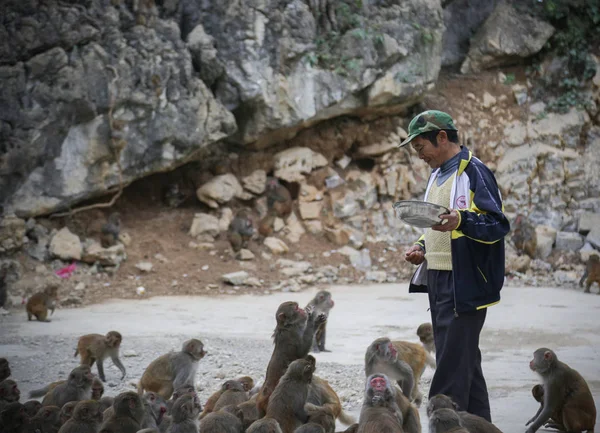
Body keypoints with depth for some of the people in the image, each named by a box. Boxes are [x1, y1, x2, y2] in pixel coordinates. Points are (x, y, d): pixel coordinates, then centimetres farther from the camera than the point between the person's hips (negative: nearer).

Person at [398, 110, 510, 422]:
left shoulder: (474, 173, -11)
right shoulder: (438, 174, 17)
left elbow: (499, 225, -16)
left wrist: (460, 221, -33)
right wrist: (422, 248, 9)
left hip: (464, 283, -9)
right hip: (438, 279, 9)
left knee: (452, 365, -8)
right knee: (464, 361, 15)